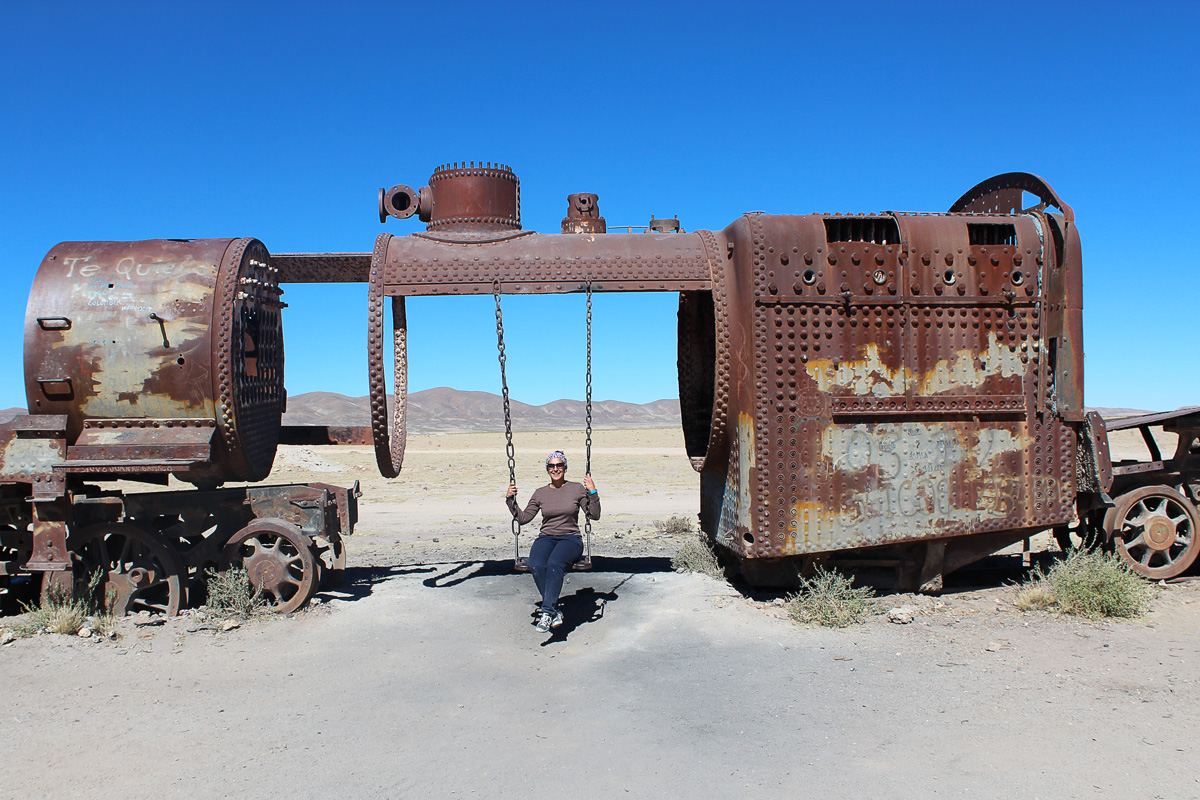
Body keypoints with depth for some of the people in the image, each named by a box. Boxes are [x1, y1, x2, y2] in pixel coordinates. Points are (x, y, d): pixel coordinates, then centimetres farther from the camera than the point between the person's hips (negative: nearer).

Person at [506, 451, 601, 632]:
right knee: (536, 566, -32)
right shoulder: (540, 493, 13)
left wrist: (593, 493, -9)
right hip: (546, 538, 2)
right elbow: (523, 518, 15)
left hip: (570, 539, -2)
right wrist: (510, 500, 5)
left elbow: (594, 515, 3)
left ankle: (546, 611, -32)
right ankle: (555, 611, -23)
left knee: (554, 564, -36)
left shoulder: (577, 489, 7)